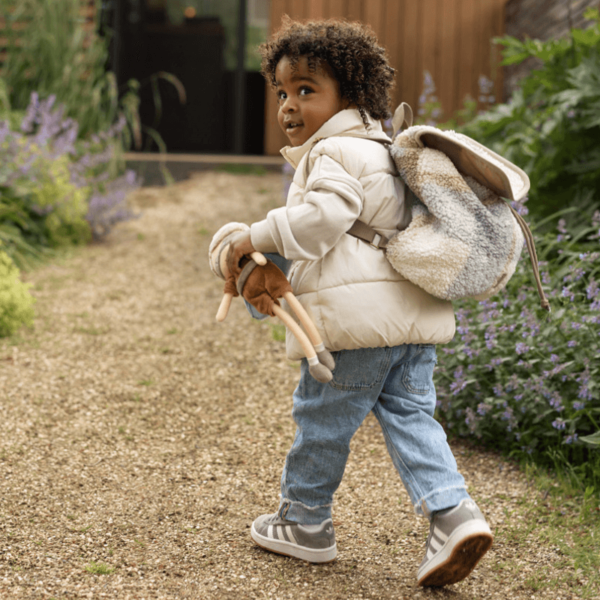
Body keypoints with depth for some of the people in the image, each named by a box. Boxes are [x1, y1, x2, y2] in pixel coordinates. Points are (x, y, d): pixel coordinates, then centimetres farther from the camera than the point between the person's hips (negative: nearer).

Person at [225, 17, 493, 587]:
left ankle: (304, 522, 21)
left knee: (321, 418, 7)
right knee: (411, 415, 9)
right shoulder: (382, 152, 23)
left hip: (356, 315, -9)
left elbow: (322, 215, -23)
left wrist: (257, 237, -16)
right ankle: (451, 513, -6)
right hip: (413, 311, 9)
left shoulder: (332, 154, -8)